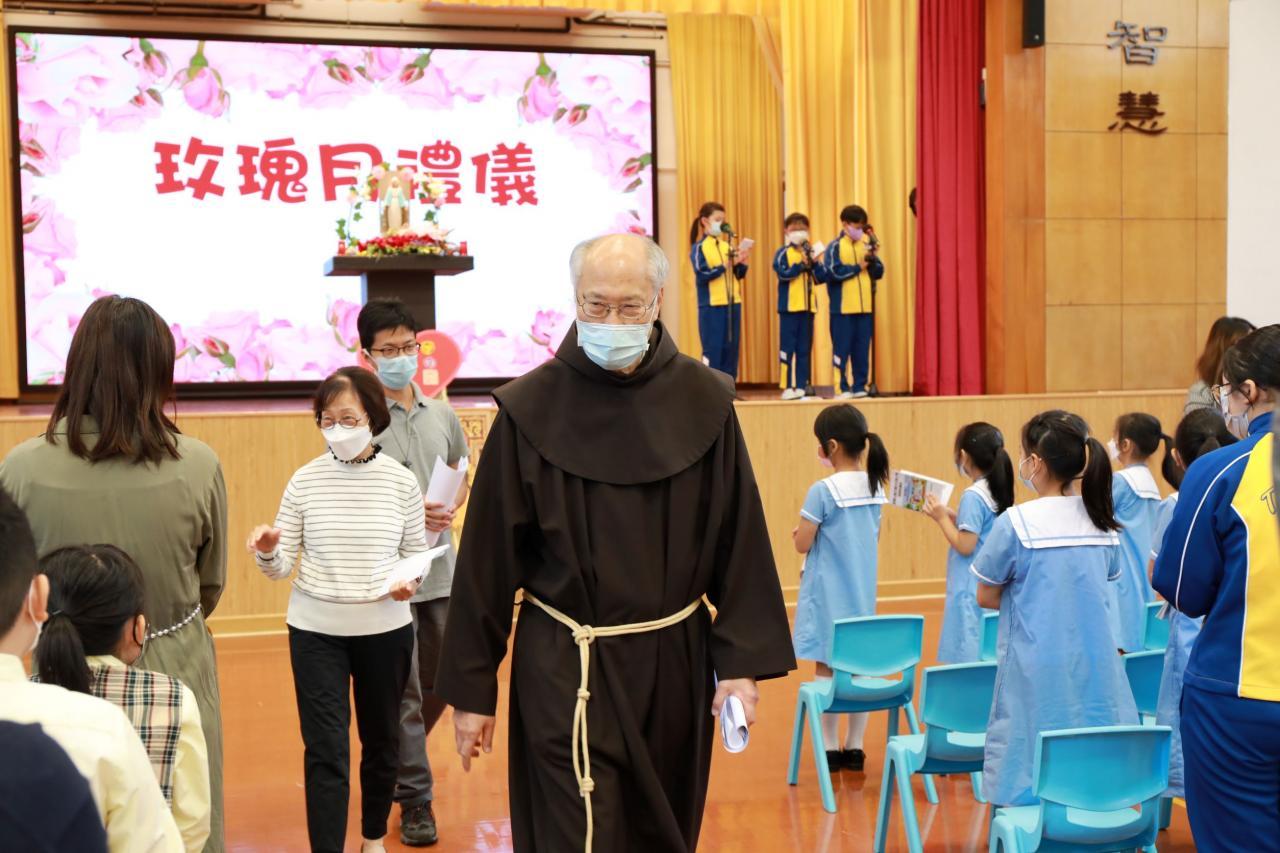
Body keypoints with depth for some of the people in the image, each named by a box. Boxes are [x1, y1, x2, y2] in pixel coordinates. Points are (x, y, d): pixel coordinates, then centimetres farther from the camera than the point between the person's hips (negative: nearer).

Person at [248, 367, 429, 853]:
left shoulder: (401, 481, -5)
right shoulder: (305, 481, -5)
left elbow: (417, 557, 4)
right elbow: (282, 568, -3)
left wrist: (410, 582, -17)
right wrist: (268, 551, -25)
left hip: (385, 629, 1)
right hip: (315, 630, -1)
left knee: (381, 739, 17)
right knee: (325, 751, -2)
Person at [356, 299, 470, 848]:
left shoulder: (441, 415, 7)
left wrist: (448, 512, -4)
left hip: (441, 573, 6)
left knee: (440, 683, 16)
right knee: (403, 694, 2)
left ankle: (393, 761, 39)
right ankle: (415, 800, 14)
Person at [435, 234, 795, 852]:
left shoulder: (703, 403, -2)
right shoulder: (531, 408, -7)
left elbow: (738, 541, 1)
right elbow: (488, 554, -4)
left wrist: (740, 662, -3)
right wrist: (471, 688, -2)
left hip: (673, 665, 3)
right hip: (565, 669, -3)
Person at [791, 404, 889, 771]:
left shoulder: (823, 491, -18)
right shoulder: (874, 486, 3)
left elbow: (802, 544, -15)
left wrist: (802, 532, 6)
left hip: (828, 595, -6)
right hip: (862, 592, 6)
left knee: (827, 668, 3)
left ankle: (831, 748, 9)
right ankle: (854, 747, 16)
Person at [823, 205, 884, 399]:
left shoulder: (866, 245, 13)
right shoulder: (835, 247, -2)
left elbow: (879, 272, 10)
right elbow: (832, 273, -15)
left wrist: (872, 260, -9)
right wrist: (858, 267, -9)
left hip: (865, 307, 4)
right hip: (842, 308, -4)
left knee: (862, 349, 6)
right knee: (842, 349, -1)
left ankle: (859, 387, 12)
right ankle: (841, 388, 4)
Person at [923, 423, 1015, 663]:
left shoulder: (973, 496, -16)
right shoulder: (999, 492, 9)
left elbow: (965, 546, -18)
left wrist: (942, 518, -8)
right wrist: (951, 515, 13)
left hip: (971, 590, -9)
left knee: (967, 660, -5)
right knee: (988, 659, 11)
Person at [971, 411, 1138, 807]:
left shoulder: (1016, 522, -12)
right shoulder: (1102, 520, 4)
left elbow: (986, 597, -4)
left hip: (1037, 672, -5)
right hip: (1096, 667, 5)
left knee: (1030, 783, 2)